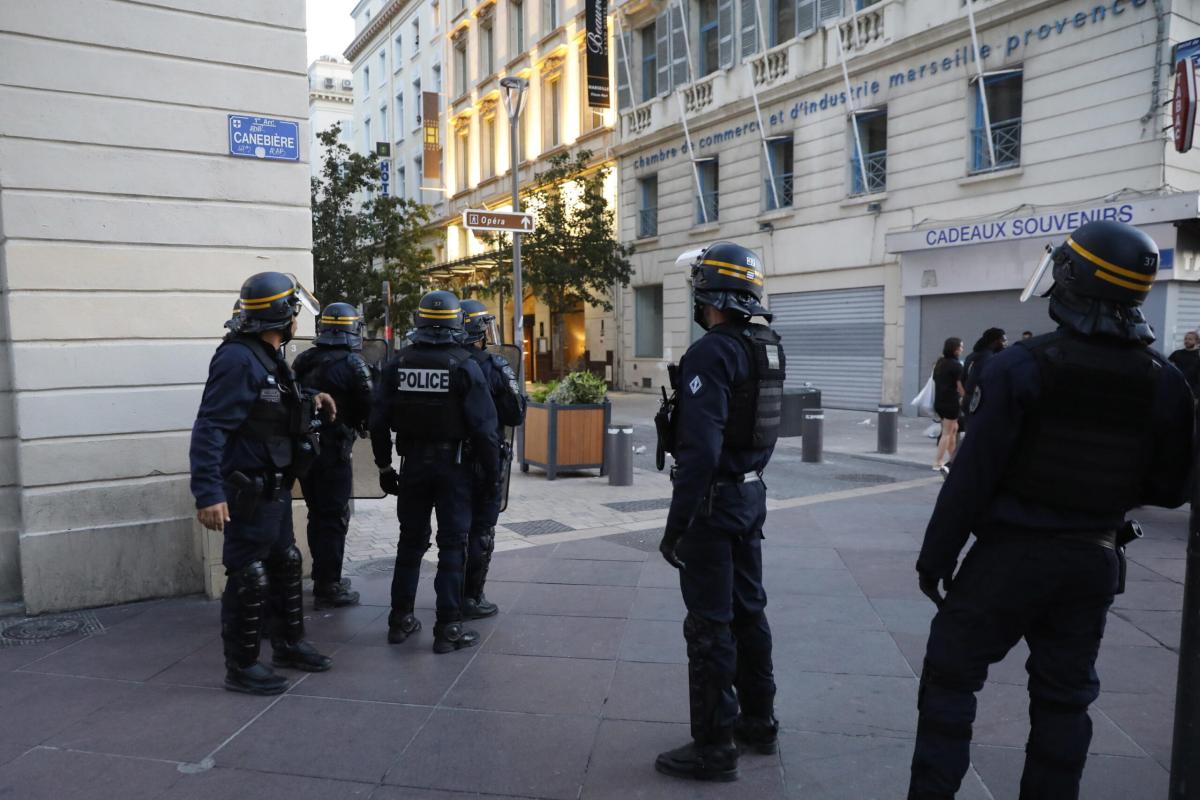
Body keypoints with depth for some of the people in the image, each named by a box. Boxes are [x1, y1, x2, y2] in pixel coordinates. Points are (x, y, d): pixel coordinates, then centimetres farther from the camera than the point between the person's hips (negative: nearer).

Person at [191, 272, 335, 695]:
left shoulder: (268, 358, 10)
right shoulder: (237, 359, -21)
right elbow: (210, 428, -26)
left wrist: (308, 400, 17)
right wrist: (208, 492, -31)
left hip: (275, 489, 10)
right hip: (248, 493, -10)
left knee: (285, 566, 20)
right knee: (249, 579, 1)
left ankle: (289, 644, 36)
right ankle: (241, 666, 16)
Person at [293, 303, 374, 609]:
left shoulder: (303, 361, 7)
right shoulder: (352, 364, -13)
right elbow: (368, 409, -10)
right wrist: (359, 424, 9)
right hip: (333, 450, -7)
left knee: (317, 515, 19)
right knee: (334, 518, 2)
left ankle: (323, 577, 31)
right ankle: (328, 588, 6)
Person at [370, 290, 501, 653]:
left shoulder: (397, 364, 0)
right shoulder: (464, 366, -11)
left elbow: (378, 421, 2)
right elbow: (483, 426, -13)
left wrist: (384, 465, 12)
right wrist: (491, 470, -3)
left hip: (413, 462, 4)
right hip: (453, 463, -4)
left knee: (411, 541, 16)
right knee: (452, 545, 4)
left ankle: (400, 620, 25)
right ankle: (447, 628, 6)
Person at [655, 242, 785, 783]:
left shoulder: (711, 353, -20)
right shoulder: (767, 348, 8)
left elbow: (700, 450, -26)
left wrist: (677, 525, -22)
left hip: (714, 501, -9)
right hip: (751, 495, 9)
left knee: (710, 625, 1)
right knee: (747, 610, 19)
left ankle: (713, 748, 12)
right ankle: (758, 722, 33)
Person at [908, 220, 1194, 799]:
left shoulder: (1021, 367, -16)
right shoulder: (1164, 383, -2)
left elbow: (973, 474, -16)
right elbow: (1169, 488, 6)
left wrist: (936, 556, -7)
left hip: (1011, 553, -4)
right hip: (1095, 560, 5)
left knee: (950, 676, 8)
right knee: (1064, 693, 17)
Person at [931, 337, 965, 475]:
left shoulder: (939, 363, 10)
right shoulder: (956, 365, -13)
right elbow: (960, 385, -11)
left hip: (939, 401, 8)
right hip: (951, 402, -8)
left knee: (954, 428, 21)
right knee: (947, 433, -2)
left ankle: (952, 458, 25)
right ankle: (938, 463, -4)